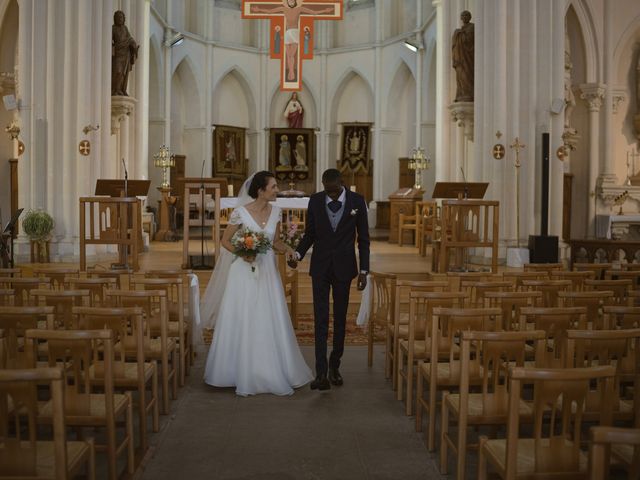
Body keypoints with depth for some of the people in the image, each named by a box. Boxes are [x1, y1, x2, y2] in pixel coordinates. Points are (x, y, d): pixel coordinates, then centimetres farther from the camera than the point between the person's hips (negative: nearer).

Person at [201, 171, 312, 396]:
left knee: (270, 324, 5)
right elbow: (225, 240, -2)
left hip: (267, 272, 4)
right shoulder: (241, 212, -12)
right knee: (241, 324, 4)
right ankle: (243, 373, 18)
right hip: (244, 271, -4)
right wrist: (242, 252, -19)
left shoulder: (276, 212, 1)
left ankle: (272, 371, 17)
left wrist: (287, 248, -8)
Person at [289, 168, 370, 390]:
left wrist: (363, 270, -4)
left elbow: (363, 238, 0)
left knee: (340, 318, 9)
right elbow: (309, 234, 7)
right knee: (321, 319, -5)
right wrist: (298, 254, -11)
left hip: (344, 267, 0)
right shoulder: (315, 200, 0)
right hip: (320, 267, 0)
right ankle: (321, 373, -8)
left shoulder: (357, 201, -4)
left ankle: (334, 366, 24)